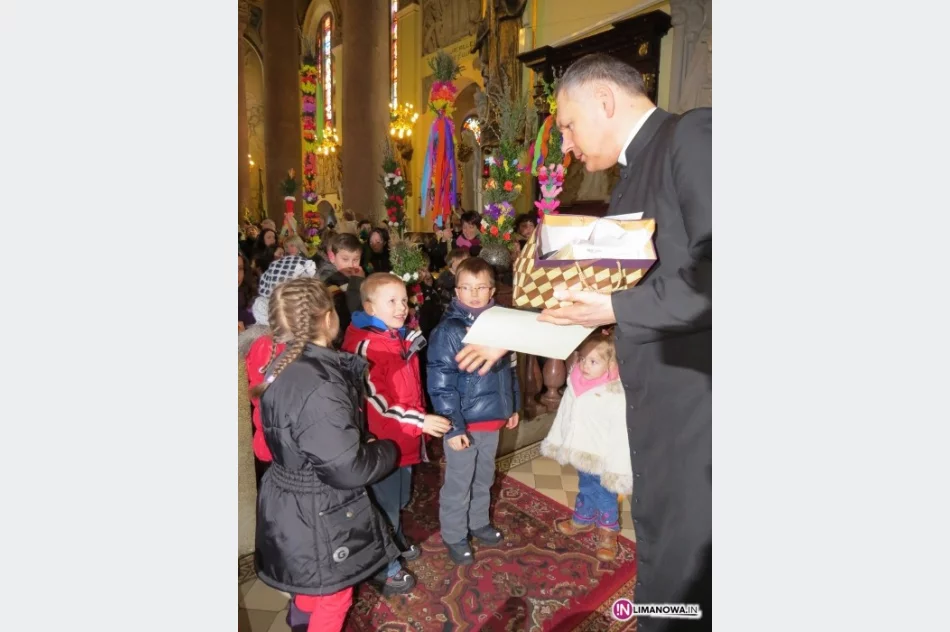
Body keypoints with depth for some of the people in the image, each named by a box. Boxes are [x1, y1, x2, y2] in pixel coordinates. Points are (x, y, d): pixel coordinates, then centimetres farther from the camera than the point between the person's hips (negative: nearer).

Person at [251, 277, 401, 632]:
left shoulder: (287, 365, -5)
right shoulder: (319, 389, -35)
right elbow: (348, 469, -30)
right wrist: (388, 450, -11)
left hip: (293, 503, 9)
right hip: (318, 515, -9)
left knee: (313, 586, 36)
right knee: (333, 597, 18)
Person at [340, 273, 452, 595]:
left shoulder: (402, 336, 6)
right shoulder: (364, 344, -23)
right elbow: (376, 399, -28)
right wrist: (420, 421, -29)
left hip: (404, 437, 9)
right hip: (382, 441, -9)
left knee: (399, 498, 26)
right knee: (385, 504, 9)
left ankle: (397, 543, 49)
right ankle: (384, 568, 28)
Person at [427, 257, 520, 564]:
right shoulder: (448, 331, -17)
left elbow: (510, 369, 13)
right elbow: (440, 384, -19)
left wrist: (513, 406, 15)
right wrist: (452, 426, -20)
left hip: (493, 418, 6)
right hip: (463, 422, -6)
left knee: (484, 478, 24)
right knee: (458, 484, 11)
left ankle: (478, 522, 44)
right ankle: (454, 536, 30)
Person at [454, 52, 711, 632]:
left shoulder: (694, 133, -10)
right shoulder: (631, 182, 17)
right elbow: (595, 290, 21)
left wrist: (618, 310, -20)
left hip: (695, 400, -8)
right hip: (661, 404, 9)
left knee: (680, 574, 5)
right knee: (661, 555, 20)